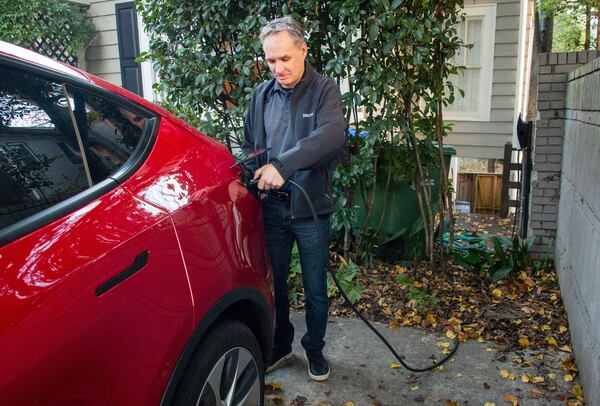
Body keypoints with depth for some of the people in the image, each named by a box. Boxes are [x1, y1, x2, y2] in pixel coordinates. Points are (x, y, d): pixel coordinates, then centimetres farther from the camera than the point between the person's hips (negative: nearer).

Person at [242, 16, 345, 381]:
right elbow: (250, 146, 15)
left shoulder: (324, 90, -8)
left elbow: (332, 135, -27)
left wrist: (282, 165, -36)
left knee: (316, 288, 11)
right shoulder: (263, 94, 6)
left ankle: (315, 349, 34)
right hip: (272, 207, 4)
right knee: (274, 283, 16)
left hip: (311, 208, -3)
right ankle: (280, 345, 38)